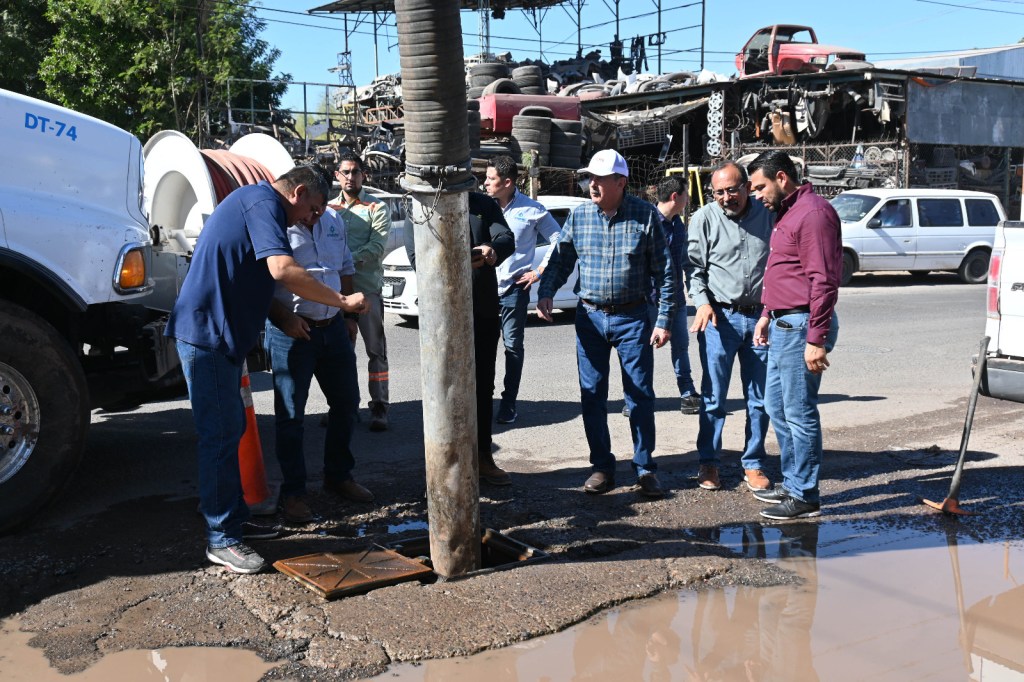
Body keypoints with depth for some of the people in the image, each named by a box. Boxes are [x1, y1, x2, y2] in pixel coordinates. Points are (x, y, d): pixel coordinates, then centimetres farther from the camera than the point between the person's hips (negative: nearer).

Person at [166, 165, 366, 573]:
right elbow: (284, 270, -27)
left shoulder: (257, 201, 20)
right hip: (206, 333, -11)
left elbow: (270, 279, 24)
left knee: (229, 429, 16)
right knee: (220, 434, -6)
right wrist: (342, 301, -20)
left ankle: (234, 519, 26)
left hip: (222, 334, 11)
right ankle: (221, 539, 1)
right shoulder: (263, 201, -13)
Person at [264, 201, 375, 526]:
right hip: (292, 330, -7)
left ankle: (338, 476, 32)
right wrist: (283, 317, -21)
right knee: (290, 414, 1)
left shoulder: (333, 220, 11)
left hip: (333, 326, 7)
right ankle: (292, 493, 12)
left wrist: (350, 315, 16)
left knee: (346, 402, 14)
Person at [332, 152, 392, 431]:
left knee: (375, 349, -1)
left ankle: (379, 406, 4)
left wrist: (348, 260, -22)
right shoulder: (329, 207, 14)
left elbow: (376, 247, -10)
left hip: (366, 285, -4)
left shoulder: (377, 208, 2)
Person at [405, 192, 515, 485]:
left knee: (483, 387, 13)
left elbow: (507, 239, -5)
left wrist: (494, 249, -30)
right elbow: (417, 258, -13)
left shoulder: (484, 204, 8)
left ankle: (483, 458, 26)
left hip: (485, 310, 3)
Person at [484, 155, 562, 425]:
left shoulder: (532, 210, -3)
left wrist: (539, 272, -1)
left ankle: (509, 403, 8)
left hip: (514, 287, -2)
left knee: (513, 345, 1)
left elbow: (558, 240, 4)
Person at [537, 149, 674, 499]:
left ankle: (645, 468, 16)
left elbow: (664, 271, -4)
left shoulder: (645, 215, -6)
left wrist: (664, 319, -7)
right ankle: (602, 467, 19)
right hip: (590, 317, 3)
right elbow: (560, 260, 9)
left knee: (641, 395, 3)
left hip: (632, 317, -2)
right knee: (592, 395, 7)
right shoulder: (578, 216, 1)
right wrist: (545, 292, -9)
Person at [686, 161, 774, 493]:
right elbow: (694, 268, 0)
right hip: (720, 317, -2)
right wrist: (703, 302, -16)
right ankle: (708, 463, 17)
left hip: (761, 317, 2)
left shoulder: (767, 216, 3)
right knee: (714, 397, 4)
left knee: (760, 398, 8)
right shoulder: (704, 219, -2)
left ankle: (753, 464, 21)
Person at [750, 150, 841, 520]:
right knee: (776, 406, 17)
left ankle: (805, 497, 5)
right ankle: (792, 483, 28)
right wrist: (767, 315, 21)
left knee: (799, 412, -4)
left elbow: (824, 281, -21)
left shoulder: (813, 213, -15)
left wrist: (816, 339, -23)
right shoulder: (786, 212, 18)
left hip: (801, 326, -11)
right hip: (783, 325, 11)